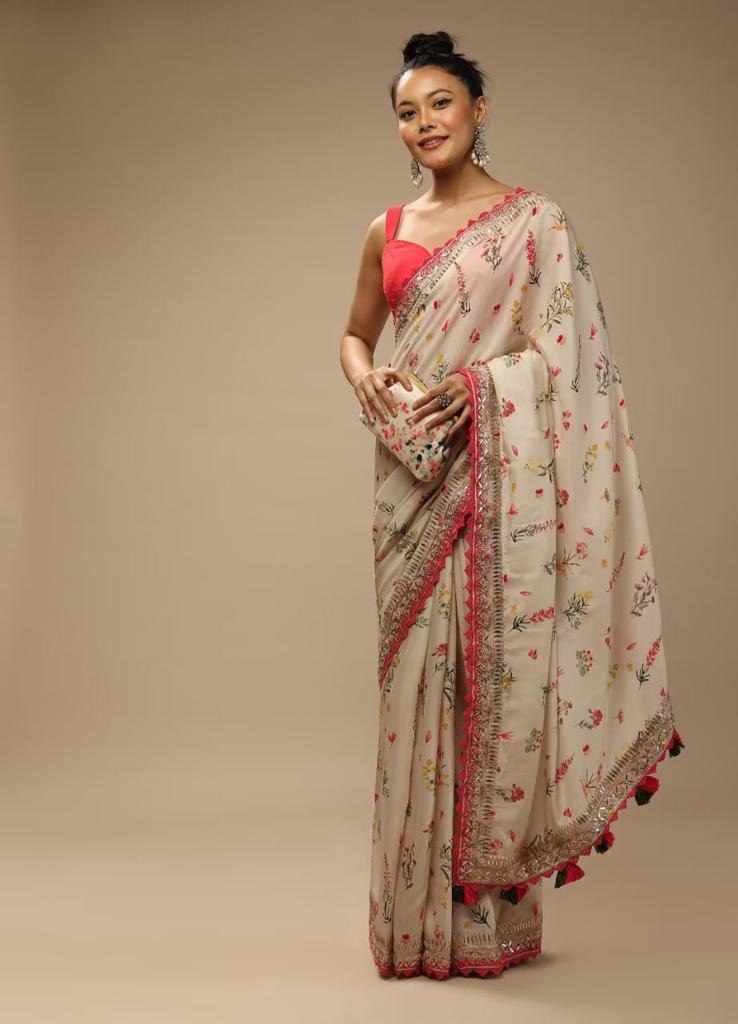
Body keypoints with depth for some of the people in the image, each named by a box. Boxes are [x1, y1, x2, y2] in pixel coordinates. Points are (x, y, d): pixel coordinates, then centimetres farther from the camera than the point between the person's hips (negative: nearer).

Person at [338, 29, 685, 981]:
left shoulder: (535, 219, 1)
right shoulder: (388, 231, 14)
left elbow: (566, 352, -5)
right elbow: (355, 331, 24)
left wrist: (476, 383, -19)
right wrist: (362, 374, 2)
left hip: (496, 473, -4)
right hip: (411, 479, 4)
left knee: (491, 663, -5)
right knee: (418, 669, 6)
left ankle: (489, 914, 8)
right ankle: (417, 915, 18)